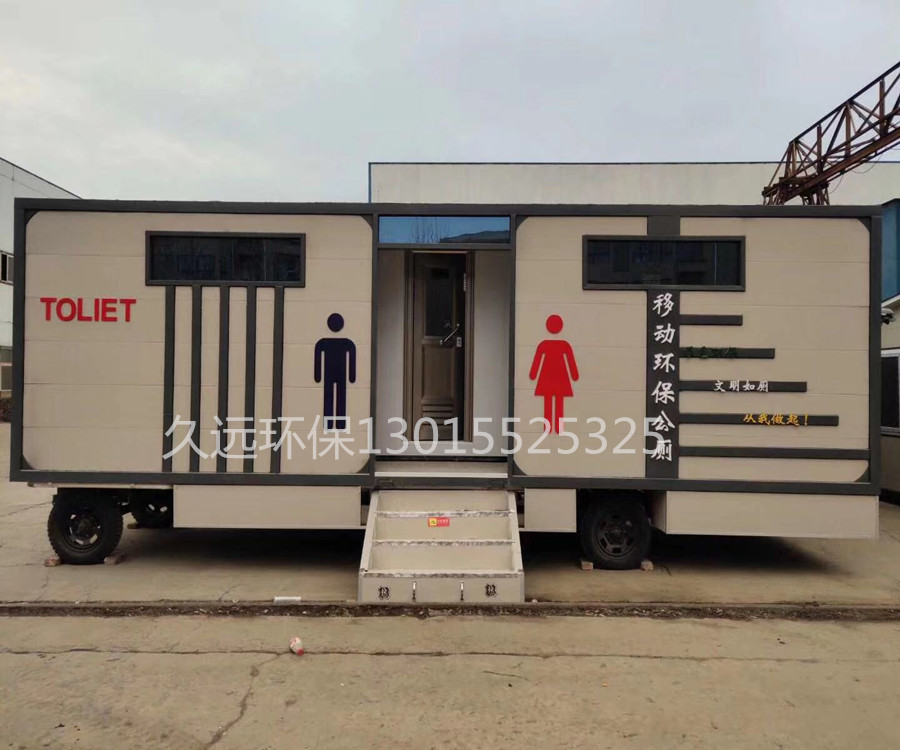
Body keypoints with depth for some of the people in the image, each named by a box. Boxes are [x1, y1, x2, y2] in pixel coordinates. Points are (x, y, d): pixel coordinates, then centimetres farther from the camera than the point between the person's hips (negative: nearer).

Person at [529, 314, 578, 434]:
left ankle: (547, 428, 5)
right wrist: (575, 376, 6)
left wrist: (532, 375, 7)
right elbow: (571, 361, -2)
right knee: (559, 405, 3)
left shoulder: (543, 344, -6)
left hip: (546, 378, 0)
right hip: (561, 377, 0)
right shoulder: (565, 345, -6)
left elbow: (536, 361, -2)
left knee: (548, 405, 4)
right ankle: (558, 429, 4)